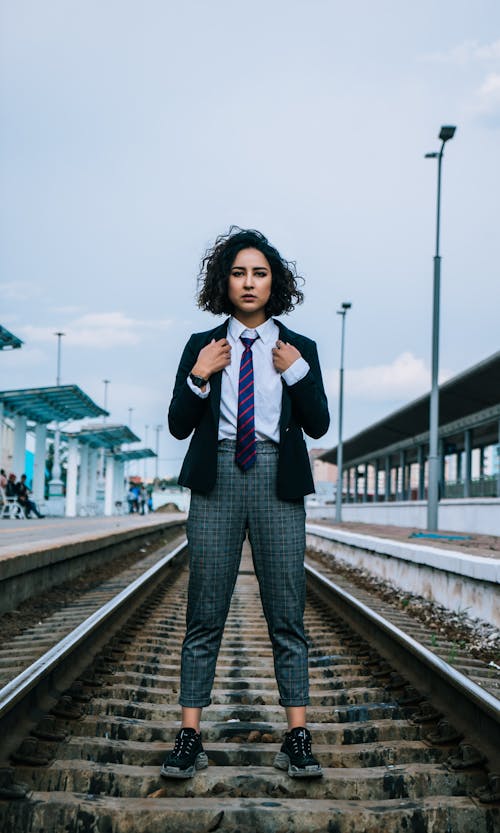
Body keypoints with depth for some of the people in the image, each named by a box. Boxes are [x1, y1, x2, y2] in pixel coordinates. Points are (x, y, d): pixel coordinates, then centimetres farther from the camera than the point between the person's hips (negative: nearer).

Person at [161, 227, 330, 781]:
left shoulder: (299, 350, 10)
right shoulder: (202, 347, 10)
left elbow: (318, 425, 5)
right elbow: (178, 425, 7)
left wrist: (297, 373, -8)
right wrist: (198, 377, -8)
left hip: (278, 482, 0)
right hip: (218, 477, 0)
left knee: (287, 614, 1)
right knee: (204, 614, 1)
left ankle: (297, 739, 5)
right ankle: (190, 737, 5)